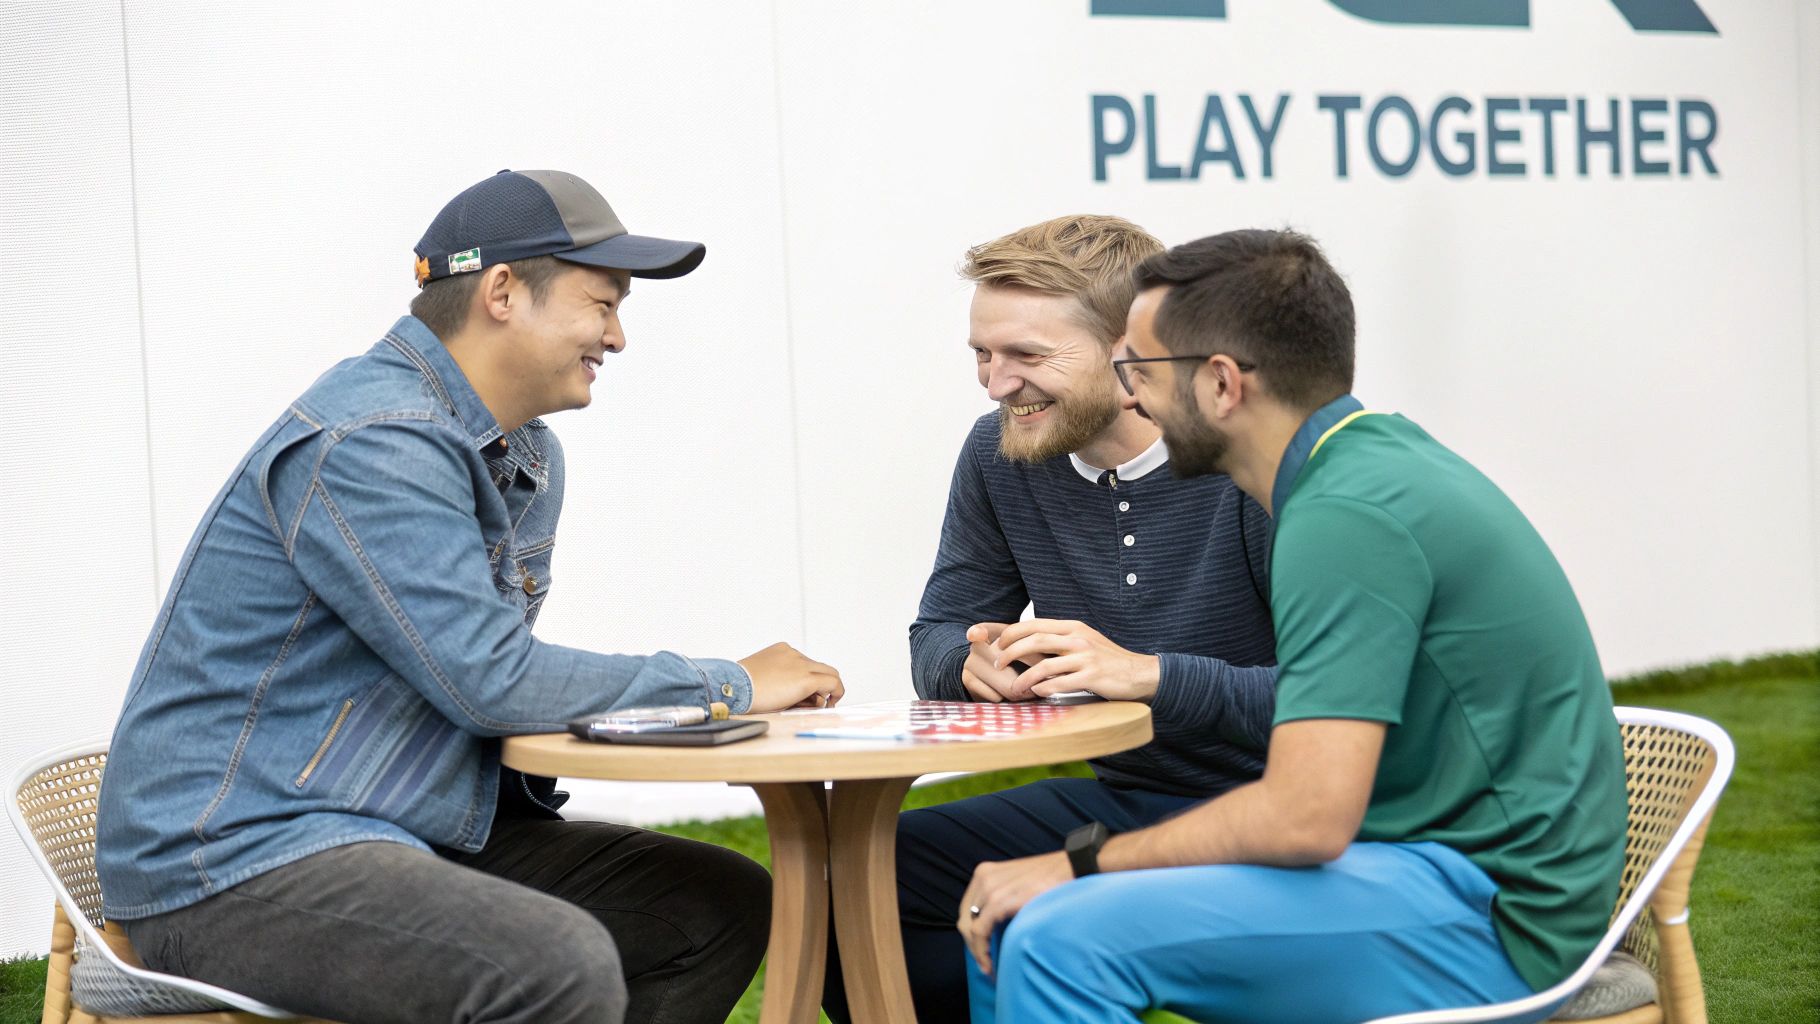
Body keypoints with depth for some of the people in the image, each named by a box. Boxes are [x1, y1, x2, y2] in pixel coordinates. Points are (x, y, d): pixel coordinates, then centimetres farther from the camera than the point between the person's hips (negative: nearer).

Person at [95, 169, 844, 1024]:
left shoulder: (528, 460, 13)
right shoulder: (370, 442, -19)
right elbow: (489, 680, -23)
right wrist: (729, 687, -13)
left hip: (418, 836, 10)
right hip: (234, 861, -10)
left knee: (725, 905, 6)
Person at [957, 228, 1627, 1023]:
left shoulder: (1347, 516, -20)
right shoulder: (1380, 460, 11)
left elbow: (1307, 817, -25)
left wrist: (1079, 864, -15)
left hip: (1488, 922, -10)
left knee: (1064, 940, -24)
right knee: (1005, 915, 6)